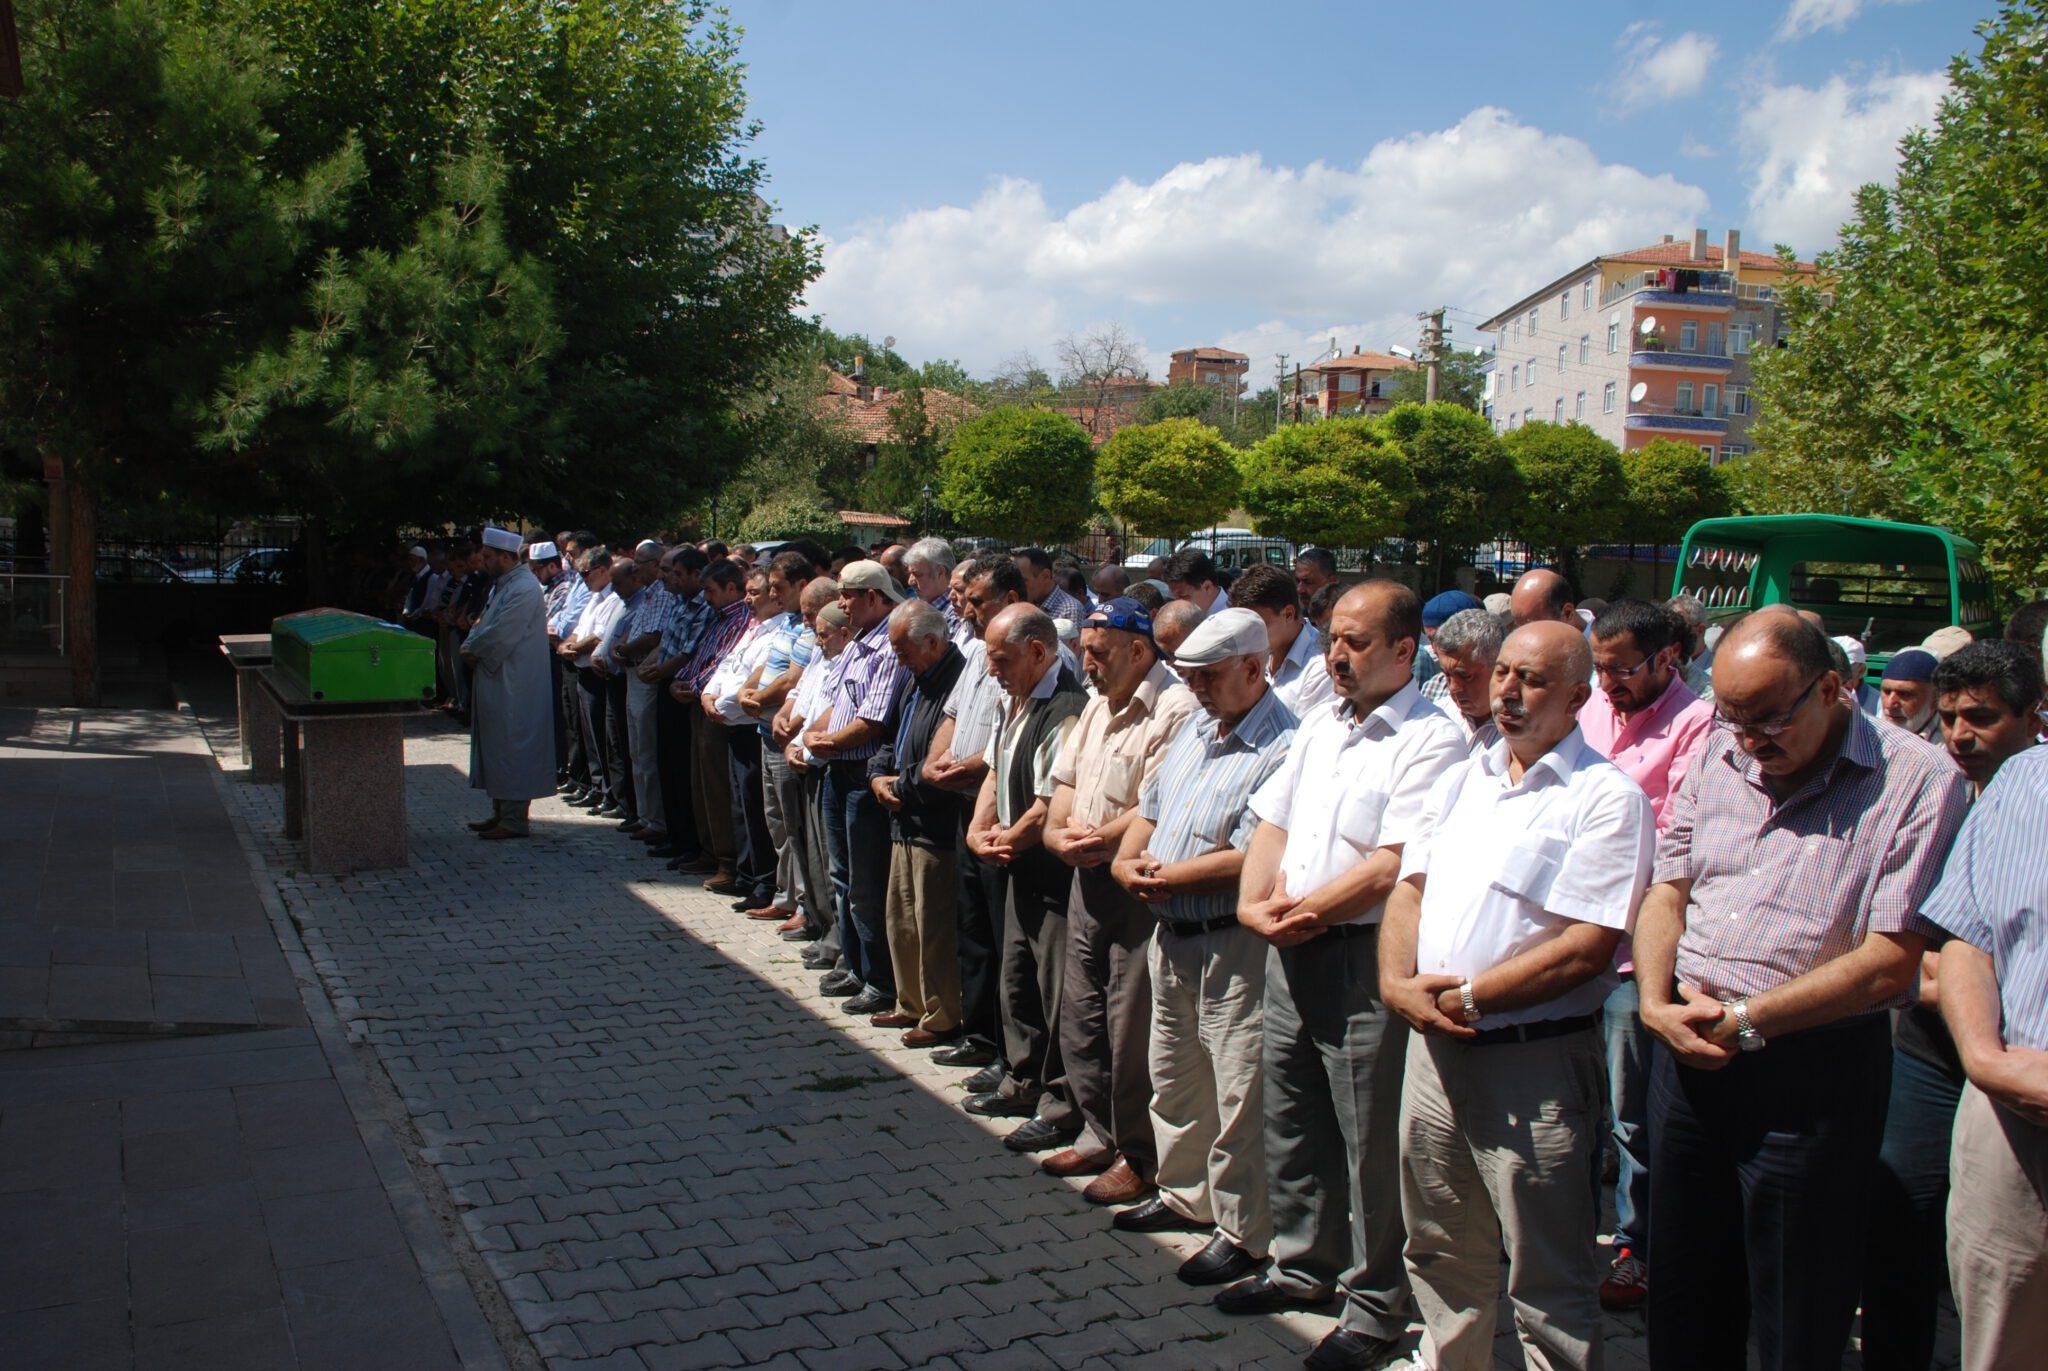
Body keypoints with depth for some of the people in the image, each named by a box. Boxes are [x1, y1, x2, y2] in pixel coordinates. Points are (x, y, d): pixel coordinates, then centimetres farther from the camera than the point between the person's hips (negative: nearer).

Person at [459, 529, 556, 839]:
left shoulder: (524, 590, -18)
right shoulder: (501, 585, 15)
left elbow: (499, 637, -21)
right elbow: (484, 623, 17)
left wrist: (472, 650, -6)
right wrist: (471, 646, -2)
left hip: (514, 687, -10)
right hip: (496, 681, 10)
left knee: (512, 749, -5)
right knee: (497, 746, 16)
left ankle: (513, 820, 1)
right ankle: (501, 812, 25)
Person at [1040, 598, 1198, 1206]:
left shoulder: (1175, 710, -16)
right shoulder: (1098, 706, 14)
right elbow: (1066, 779, 15)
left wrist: (1095, 841, -12)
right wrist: (1058, 832, -4)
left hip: (1137, 887, -9)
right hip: (1088, 880, 9)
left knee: (1130, 1028, 0)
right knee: (1080, 1018, 16)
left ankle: (1138, 1157, 15)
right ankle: (1099, 1137, 31)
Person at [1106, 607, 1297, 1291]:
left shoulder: (1282, 747, -19)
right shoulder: (1195, 729, 11)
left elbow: (1251, 858, -26)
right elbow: (1150, 808, 18)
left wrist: (1166, 876, -16)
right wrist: (1127, 860, -1)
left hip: (1233, 945, -9)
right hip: (1171, 934, 9)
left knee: (1240, 1094, 1)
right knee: (1173, 1076, 21)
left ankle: (1244, 1233, 15)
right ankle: (1186, 1196, 38)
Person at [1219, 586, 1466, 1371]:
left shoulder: (1431, 740, -13)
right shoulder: (1320, 725, 13)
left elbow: (1394, 864, -20)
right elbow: (1274, 823, 14)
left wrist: (1303, 911, -12)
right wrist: (1257, 902, -3)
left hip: (1365, 957, -8)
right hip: (1291, 951, 8)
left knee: (1371, 1142, 3)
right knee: (1292, 1120, 18)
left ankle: (1376, 1307, 19)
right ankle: (1304, 1268, 36)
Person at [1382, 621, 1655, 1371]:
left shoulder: (1609, 798, -10)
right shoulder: (1460, 780, 12)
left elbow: (1586, 948, -17)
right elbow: (1410, 890, 10)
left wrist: (1468, 997, -15)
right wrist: (1400, 984, -7)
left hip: (1535, 1061, -7)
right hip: (1433, 1043, 7)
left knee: (1548, 1282, 6)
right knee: (1440, 1253, 22)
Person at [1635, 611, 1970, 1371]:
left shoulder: (1918, 780, -11)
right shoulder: (1717, 757, 7)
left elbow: (1890, 960, -16)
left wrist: (1746, 1020, -14)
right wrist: (1658, 1003, -5)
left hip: (1815, 1074, -5)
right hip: (1687, 1052, 5)